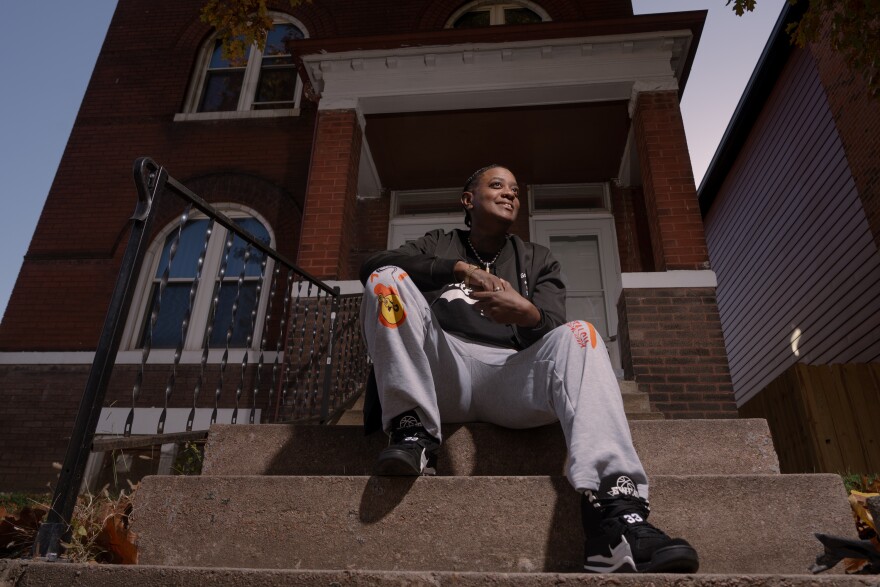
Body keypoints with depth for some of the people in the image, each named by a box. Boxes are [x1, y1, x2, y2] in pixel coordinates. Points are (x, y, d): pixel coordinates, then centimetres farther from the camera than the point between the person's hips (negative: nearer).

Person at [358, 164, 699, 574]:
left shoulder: (537, 260, 24)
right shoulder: (438, 246, 22)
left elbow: (553, 328, 5)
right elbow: (373, 266, 0)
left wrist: (527, 314, -22)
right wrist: (461, 269, -13)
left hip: (511, 381, 1)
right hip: (444, 377, 0)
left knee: (578, 336, -28)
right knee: (387, 280, -17)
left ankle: (615, 513, -44)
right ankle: (414, 433, -27)